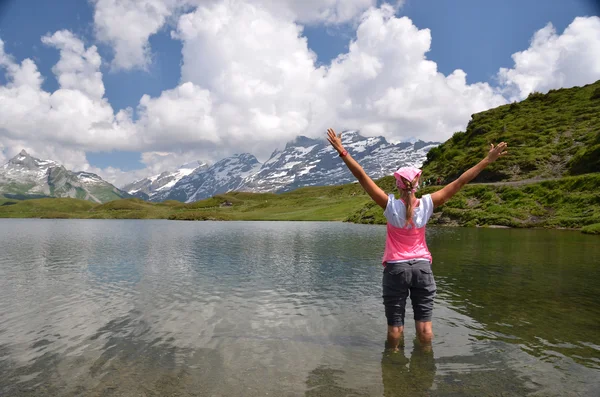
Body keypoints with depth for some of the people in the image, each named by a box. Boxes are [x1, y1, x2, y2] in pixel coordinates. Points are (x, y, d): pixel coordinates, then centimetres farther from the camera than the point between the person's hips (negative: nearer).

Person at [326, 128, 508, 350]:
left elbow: (361, 176, -15)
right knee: (424, 322, 9)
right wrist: (487, 161, 2)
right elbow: (459, 182, -3)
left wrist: (342, 151, -14)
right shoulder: (427, 205, -7)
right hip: (422, 267, 2)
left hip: (395, 267, -2)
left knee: (395, 324, 6)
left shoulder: (391, 205, -12)